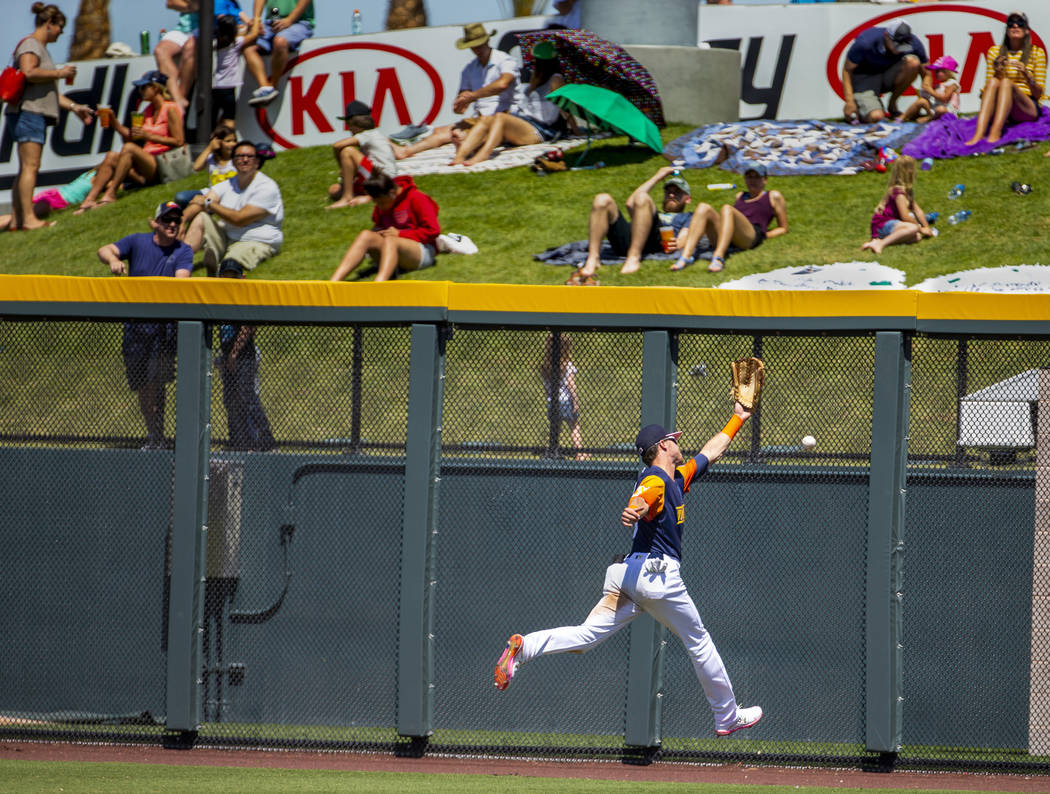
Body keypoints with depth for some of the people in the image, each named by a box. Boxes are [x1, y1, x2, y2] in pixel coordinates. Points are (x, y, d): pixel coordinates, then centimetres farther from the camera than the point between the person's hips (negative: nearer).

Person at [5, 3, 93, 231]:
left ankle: (16, 219, 7)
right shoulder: (30, 45, -6)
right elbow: (29, 73, -25)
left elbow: (48, 90, 29)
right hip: (27, 111, -11)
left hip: (37, 114, 11)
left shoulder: (41, 49, 26)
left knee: (27, 169, 8)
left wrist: (73, 106, 23)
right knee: (30, 166, -15)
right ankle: (28, 218, -21)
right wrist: (60, 73, -14)